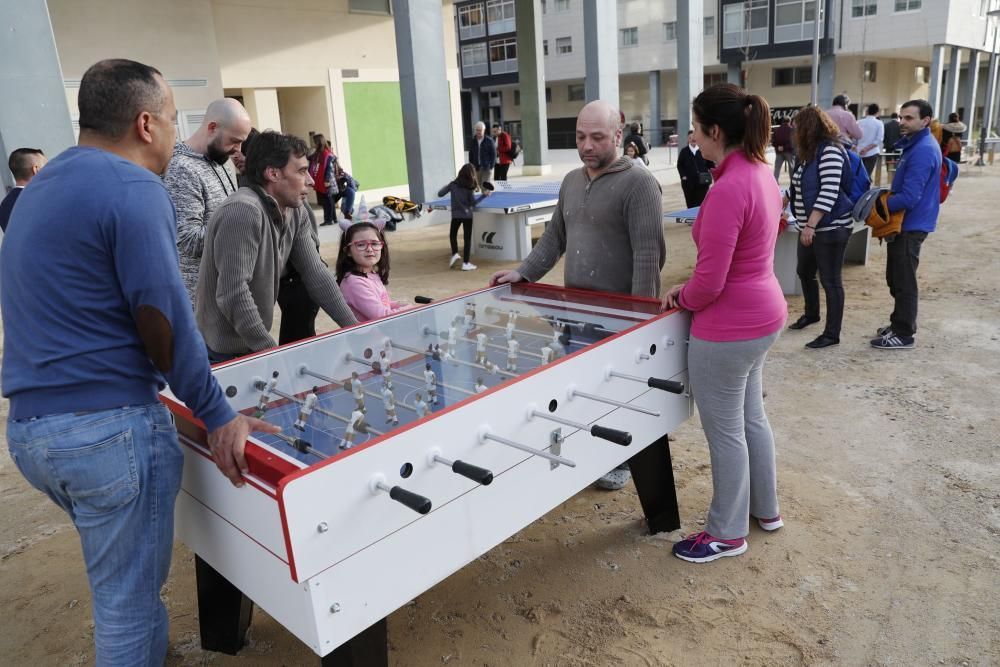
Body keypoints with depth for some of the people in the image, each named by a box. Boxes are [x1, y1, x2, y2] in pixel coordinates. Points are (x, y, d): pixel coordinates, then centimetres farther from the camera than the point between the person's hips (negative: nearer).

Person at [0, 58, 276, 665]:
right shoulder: (134, 189, -14)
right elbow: (165, 322, -18)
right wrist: (217, 415, -10)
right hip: (108, 428, -9)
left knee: (117, 579, 27)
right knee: (129, 598, 7)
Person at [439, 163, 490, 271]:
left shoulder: (453, 184, -4)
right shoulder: (470, 187, -10)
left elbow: (440, 194, 1)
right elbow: (473, 203, -9)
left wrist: (446, 187, 19)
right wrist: (484, 195, -4)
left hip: (456, 215, 2)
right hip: (467, 215, -2)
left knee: (452, 234, 23)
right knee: (467, 238, 4)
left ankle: (455, 254, 5)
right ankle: (465, 263, 3)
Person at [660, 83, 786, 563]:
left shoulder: (728, 189, -26)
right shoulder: (761, 173, 5)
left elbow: (709, 283, -24)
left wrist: (679, 298, -4)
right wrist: (690, 292, 9)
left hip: (729, 328, -10)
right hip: (761, 316, 10)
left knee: (725, 431, 7)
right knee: (751, 417, 24)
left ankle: (728, 533, 26)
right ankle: (765, 508, 43)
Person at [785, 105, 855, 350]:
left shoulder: (830, 150, -16)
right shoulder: (811, 152, 13)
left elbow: (829, 192, -24)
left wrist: (811, 225, -27)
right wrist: (781, 203, 35)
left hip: (830, 228, -10)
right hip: (810, 228, 10)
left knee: (830, 281, -1)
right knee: (804, 272, 22)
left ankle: (832, 334, 8)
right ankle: (811, 314, 44)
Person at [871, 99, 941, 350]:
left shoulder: (923, 151, -21)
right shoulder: (916, 145, 12)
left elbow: (909, 197, -26)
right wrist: (883, 197, 8)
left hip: (910, 225, -10)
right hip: (904, 223, 10)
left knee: (904, 282, -2)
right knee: (896, 279, 18)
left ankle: (904, 335, 6)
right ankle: (900, 323, 31)